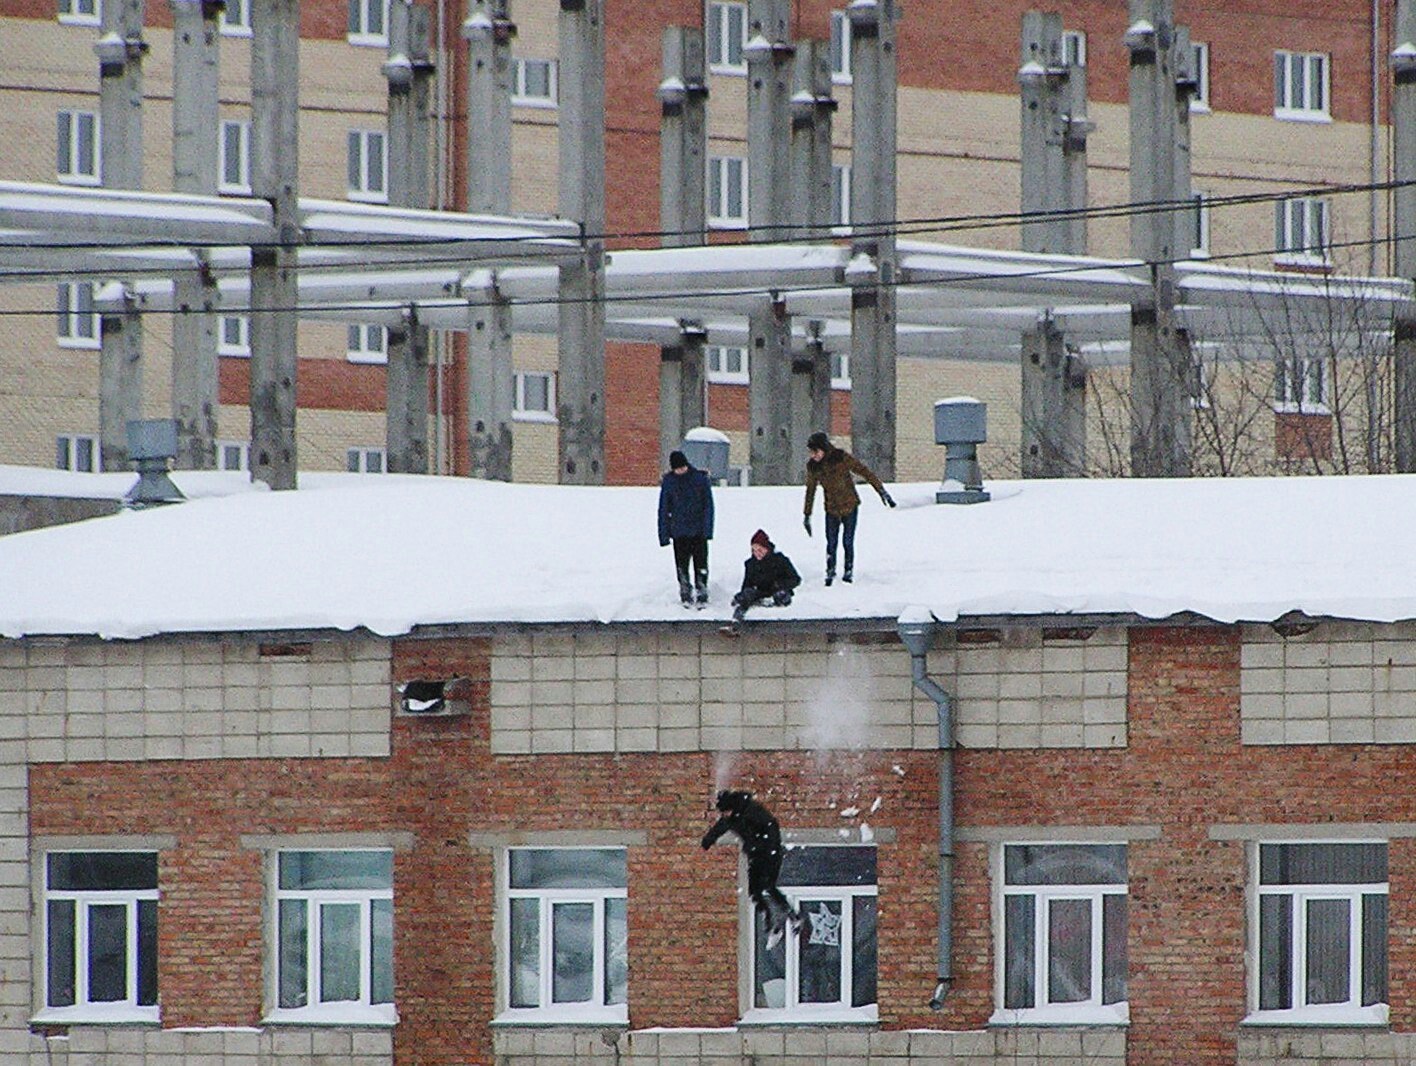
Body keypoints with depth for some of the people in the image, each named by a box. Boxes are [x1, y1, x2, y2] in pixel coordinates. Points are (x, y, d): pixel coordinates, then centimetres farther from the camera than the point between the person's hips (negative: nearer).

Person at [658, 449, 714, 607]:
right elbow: (663, 508, 6)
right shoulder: (668, 482, 1)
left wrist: (707, 529, -7)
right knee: (682, 565, 3)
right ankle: (685, 596, 12)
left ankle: (702, 595, 3)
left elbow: (708, 505, 0)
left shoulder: (700, 479, -3)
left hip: (698, 531, -1)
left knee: (701, 564, -3)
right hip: (679, 532, 1)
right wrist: (664, 534, 2)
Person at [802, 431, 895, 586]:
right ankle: (830, 572, 18)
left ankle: (849, 571, 18)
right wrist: (807, 516, 11)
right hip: (831, 508, 3)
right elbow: (810, 491, 7)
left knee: (848, 541, 0)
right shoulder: (812, 466, -6)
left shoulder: (842, 457, -17)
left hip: (850, 506, -3)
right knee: (831, 543, 1)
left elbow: (864, 471, -11)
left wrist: (881, 491, -11)